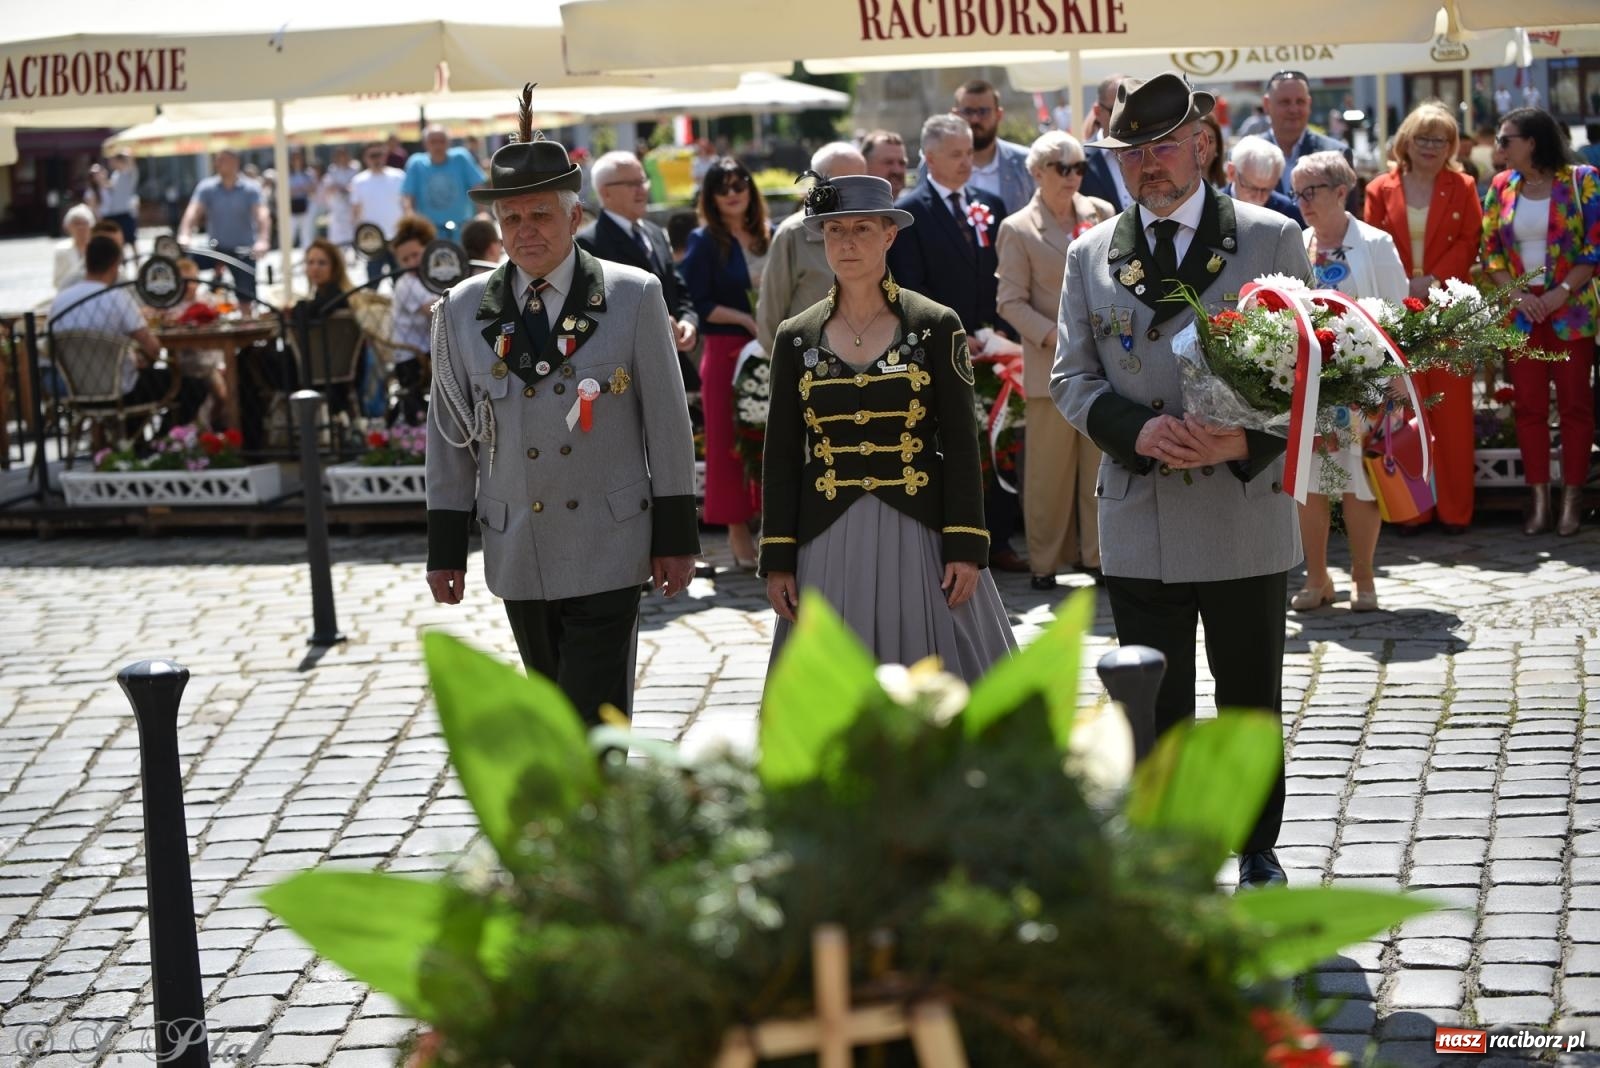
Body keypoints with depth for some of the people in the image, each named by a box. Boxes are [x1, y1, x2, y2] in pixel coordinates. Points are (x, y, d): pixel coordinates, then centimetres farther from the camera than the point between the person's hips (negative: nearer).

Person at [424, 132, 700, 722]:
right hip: (517, 558, 3)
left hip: (608, 552, -3)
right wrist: (445, 549, 8)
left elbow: (667, 425, 0)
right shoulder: (462, 311, 5)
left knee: (595, 719, -9)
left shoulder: (634, 297, -1)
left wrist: (676, 537, -2)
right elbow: (449, 439, 10)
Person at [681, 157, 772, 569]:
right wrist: (747, 319, -16)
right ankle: (737, 529, 4)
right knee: (729, 439, -2)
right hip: (727, 351, -4)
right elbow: (700, 304, -7)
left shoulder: (769, 237, 10)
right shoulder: (705, 242, -2)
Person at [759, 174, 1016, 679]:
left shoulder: (936, 326, 1)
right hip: (829, 543, 2)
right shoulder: (796, 337, 7)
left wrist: (965, 547, -7)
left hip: (919, 535, -2)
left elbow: (961, 445, -1)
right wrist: (778, 561, 3)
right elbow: (781, 457, 8)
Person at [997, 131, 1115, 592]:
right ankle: (1045, 561, 13)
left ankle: (1097, 554, 17)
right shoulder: (1018, 229, -2)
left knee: (1102, 464, 6)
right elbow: (1010, 301, -4)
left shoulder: (1102, 214, 7)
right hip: (1050, 364, -3)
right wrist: (1055, 336, -14)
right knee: (1049, 467, 2)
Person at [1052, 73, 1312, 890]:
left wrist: (1247, 441, -18)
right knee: (1155, 708, 4)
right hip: (1140, 522, 1)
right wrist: (1138, 430, -15)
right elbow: (1071, 378, 5)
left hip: (1247, 510, -1)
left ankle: (1259, 851, 29)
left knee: (1251, 701, 12)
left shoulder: (1271, 238, 1)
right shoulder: (1090, 255, 7)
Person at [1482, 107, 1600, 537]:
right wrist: (1518, 293, -7)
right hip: (1520, 309, 3)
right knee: (1528, 404, 2)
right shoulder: (1502, 186, 7)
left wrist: (1561, 292, -16)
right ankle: (1538, 498, 7)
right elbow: (1490, 250, 7)